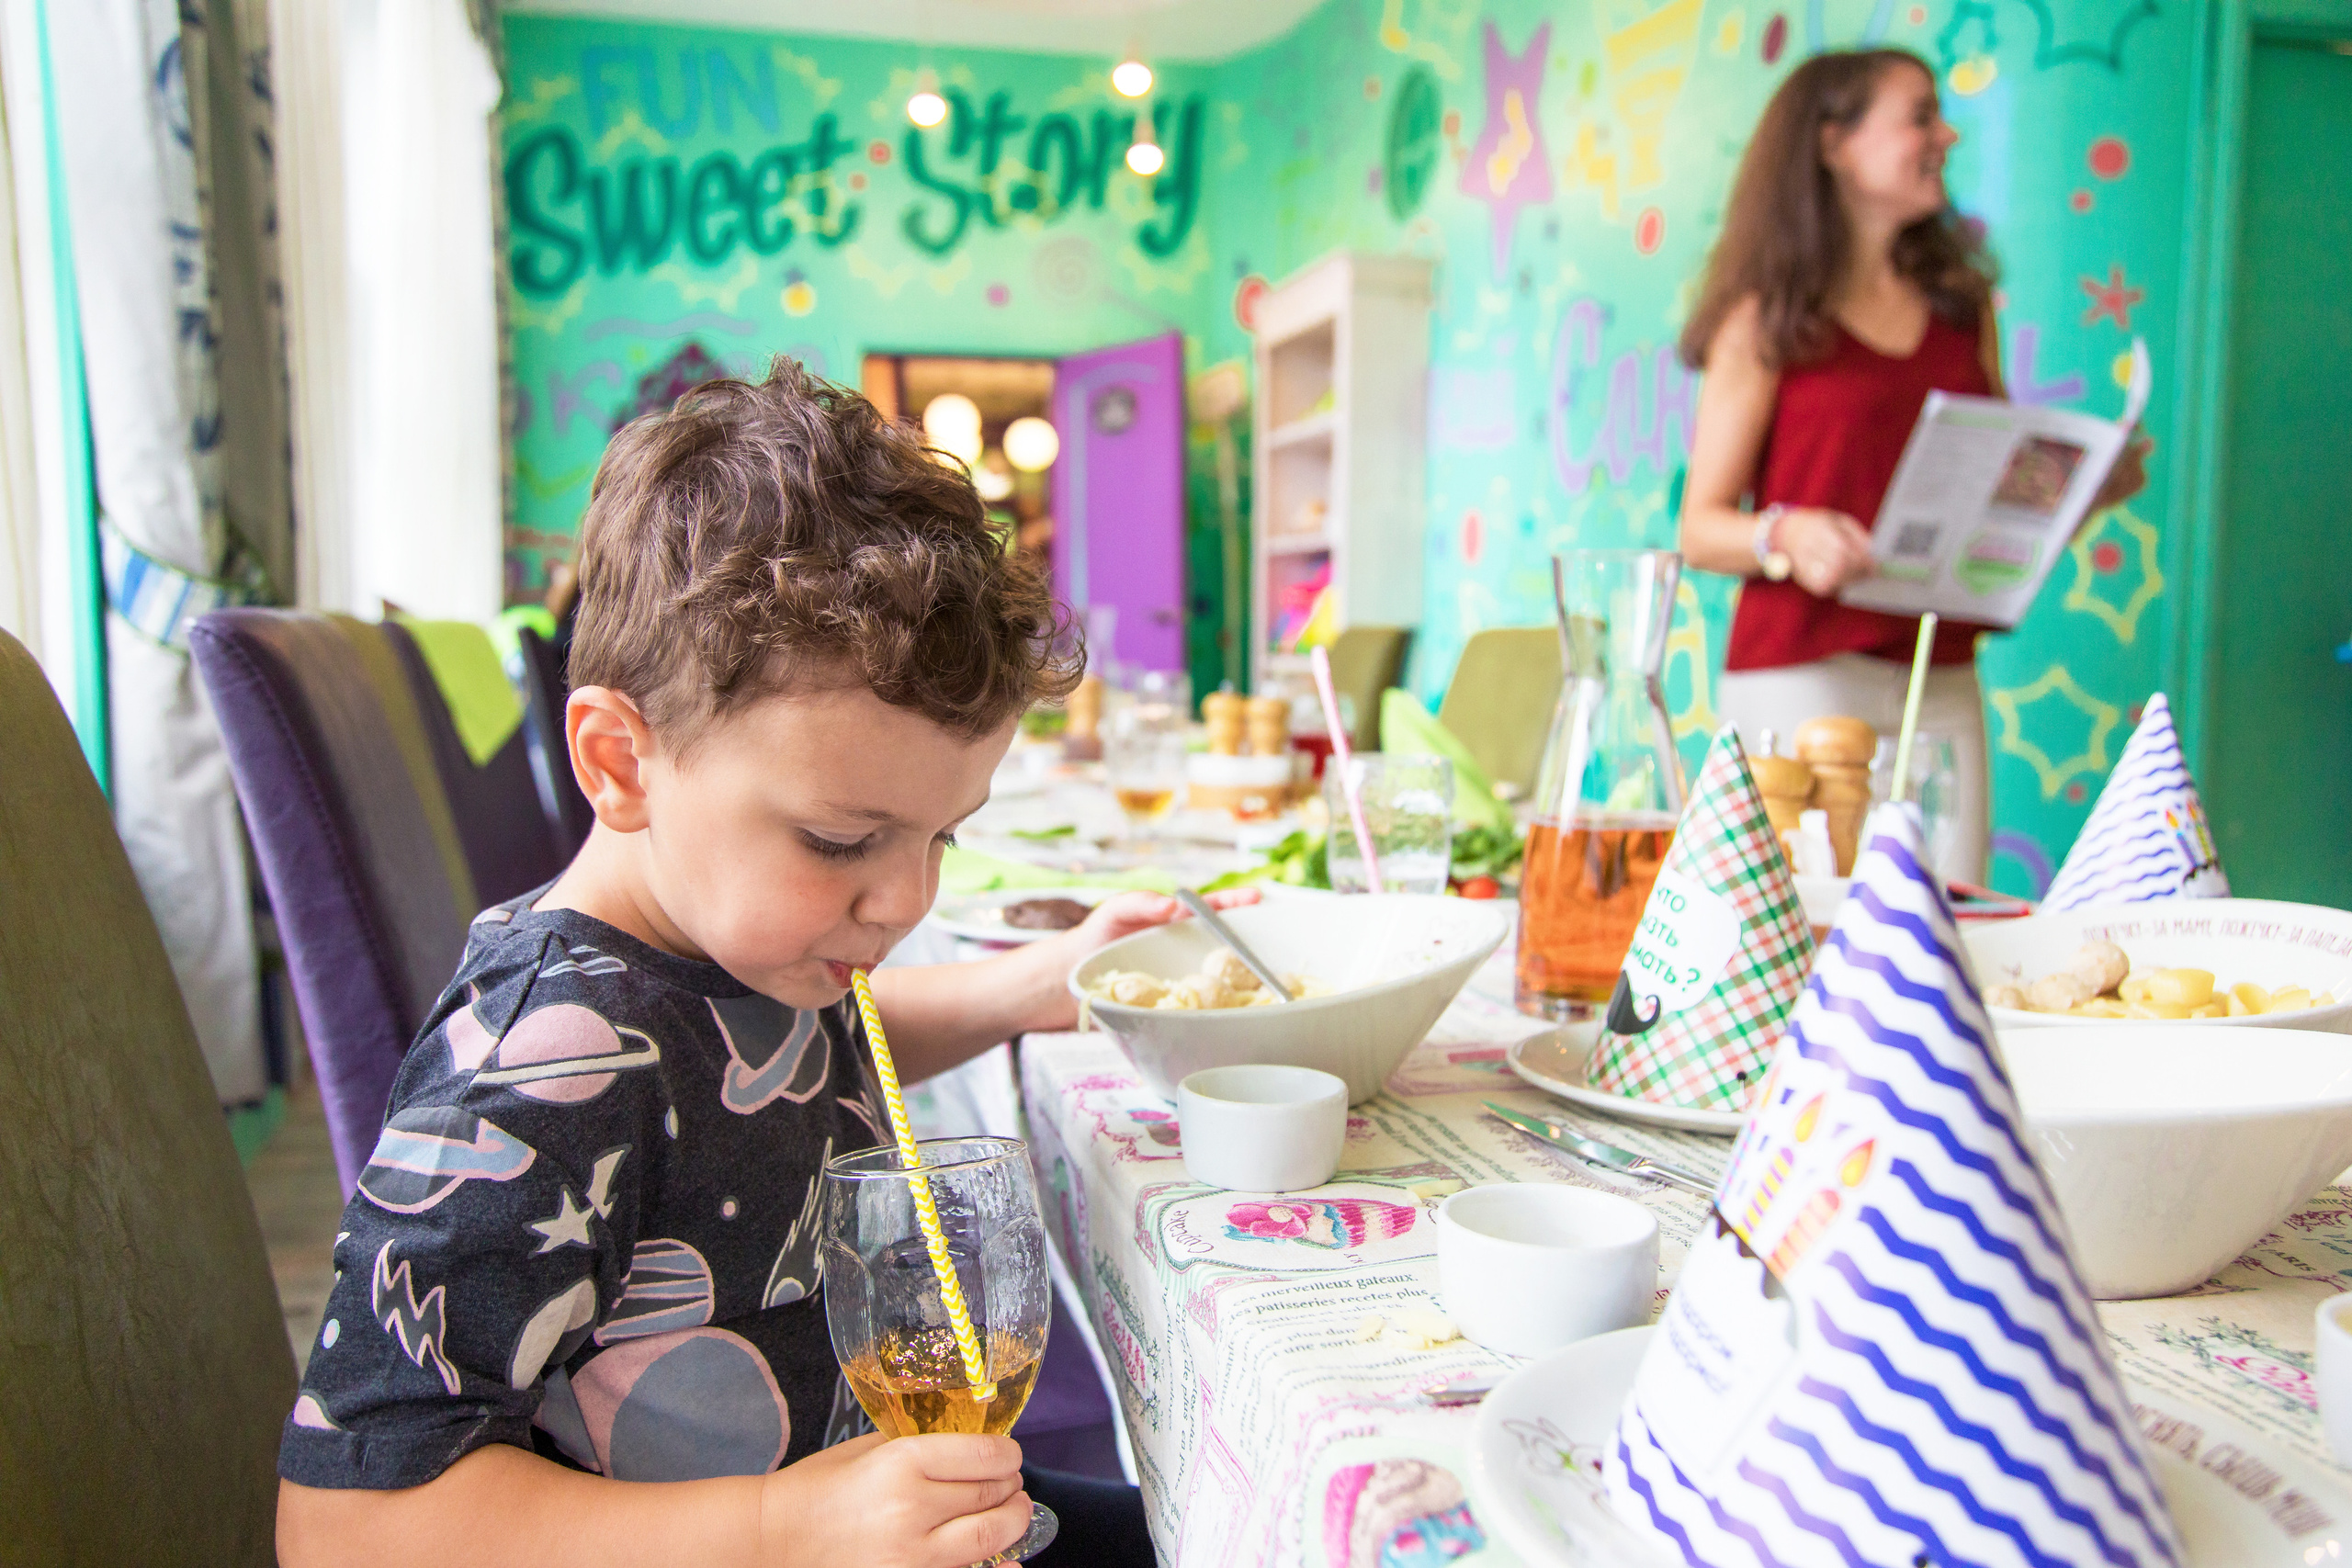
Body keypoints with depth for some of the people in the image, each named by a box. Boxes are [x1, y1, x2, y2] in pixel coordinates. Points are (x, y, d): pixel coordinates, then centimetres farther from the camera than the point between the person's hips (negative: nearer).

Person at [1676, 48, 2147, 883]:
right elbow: (1701, 526, -4)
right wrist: (1788, 537, -23)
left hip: (1942, 681, 5)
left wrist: (2089, 488, 1)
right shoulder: (1769, 321, 0)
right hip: (1800, 677, -4)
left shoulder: (1963, 305, 15)